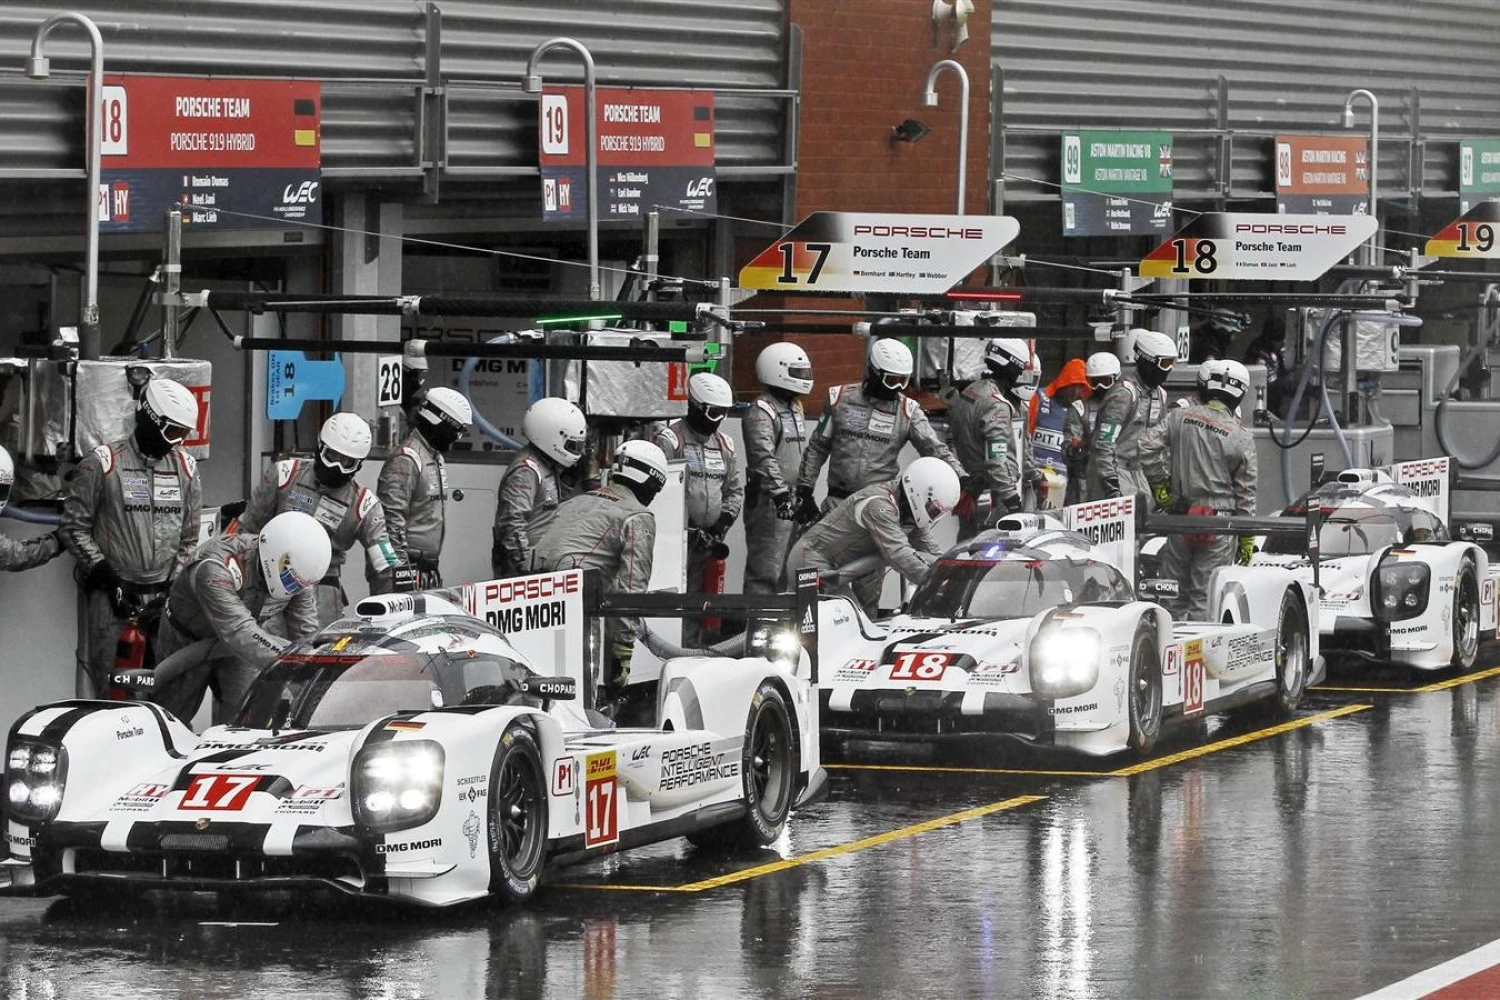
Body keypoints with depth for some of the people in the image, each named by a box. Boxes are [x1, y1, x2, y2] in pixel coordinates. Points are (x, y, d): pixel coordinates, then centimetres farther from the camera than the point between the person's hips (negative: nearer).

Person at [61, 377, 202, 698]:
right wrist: (107, 576, -9)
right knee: (109, 683, -7)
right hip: (112, 596, -4)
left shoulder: (185, 467, 12)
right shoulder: (102, 463, -4)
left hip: (164, 596, 4)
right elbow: (74, 528, -2)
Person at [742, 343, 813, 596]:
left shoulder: (795, 408, 19)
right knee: (766, 569, -11)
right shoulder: (761, 411, -13)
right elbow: (764, 458, -24)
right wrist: (780, 494, -31)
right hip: (769, 502, -10)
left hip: (793, 501, 10)